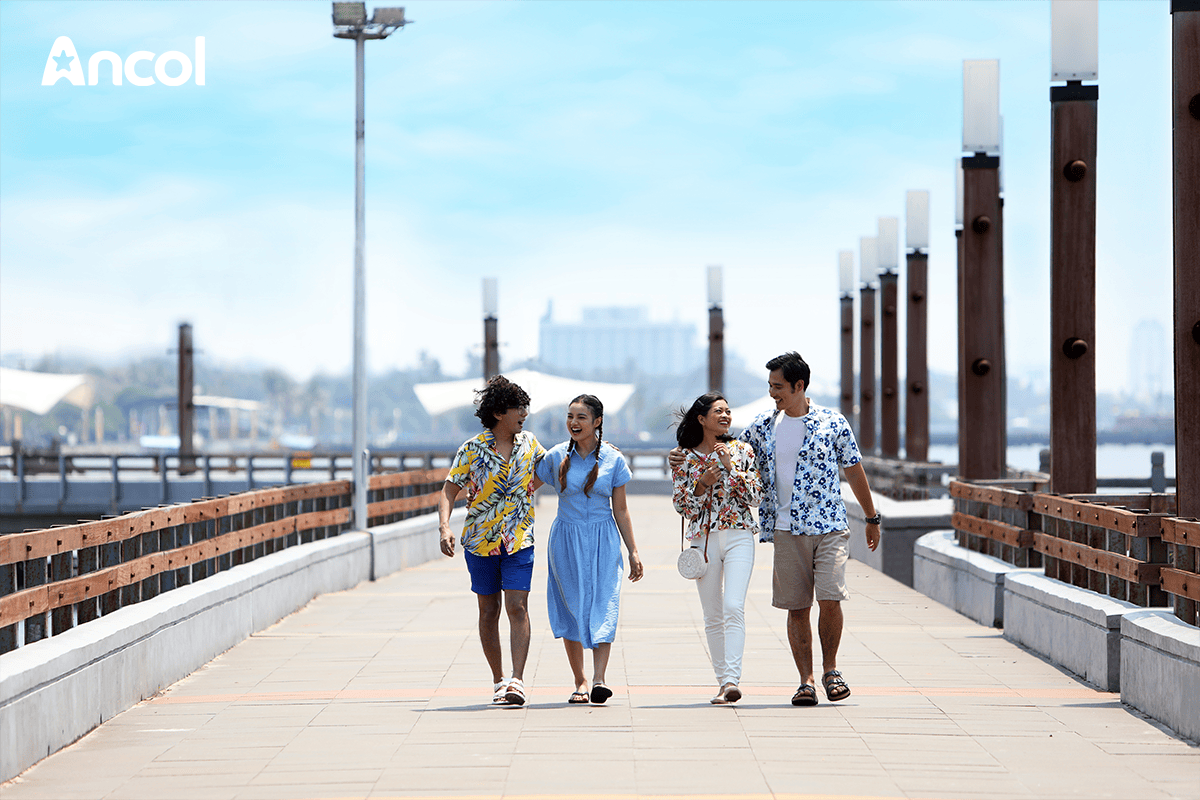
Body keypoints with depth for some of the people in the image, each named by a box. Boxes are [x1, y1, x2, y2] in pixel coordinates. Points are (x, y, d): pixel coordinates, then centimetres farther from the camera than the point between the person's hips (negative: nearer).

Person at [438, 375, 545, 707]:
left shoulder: (529, 443, 3)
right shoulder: (472, 449, -6)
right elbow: (449, 490, -9)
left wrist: (526, 492, 9)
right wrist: (444, 527, -22)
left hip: (519, 540, 1)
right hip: (481, 540, -1)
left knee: (517, 607, -13)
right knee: (489, 612, 8)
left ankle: (517, 681, -19)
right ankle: (498, 680, 21)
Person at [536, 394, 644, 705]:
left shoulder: (613, 458, 0)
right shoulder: (557, 457, 1)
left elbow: (620, 509, 5)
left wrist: (633, 551, 5)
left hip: (603, 541, -1)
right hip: (566, 540, 1)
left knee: (603, 605, -13)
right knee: (571, 608, 0)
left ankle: (599, 679, -20)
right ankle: (580, 682, 7)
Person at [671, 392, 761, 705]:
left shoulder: (741, 450, 6)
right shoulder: (684, 458, 6)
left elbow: (755, 496, 1)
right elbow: (680, 504, 3)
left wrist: (731, 466, -9)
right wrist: (702, 484, -12)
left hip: (739, 537, -1)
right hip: (704, 539, 1)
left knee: (734, 608, -17)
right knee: (713, 616, 5)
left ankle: (732, 679, -24)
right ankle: (723, 680, 14)